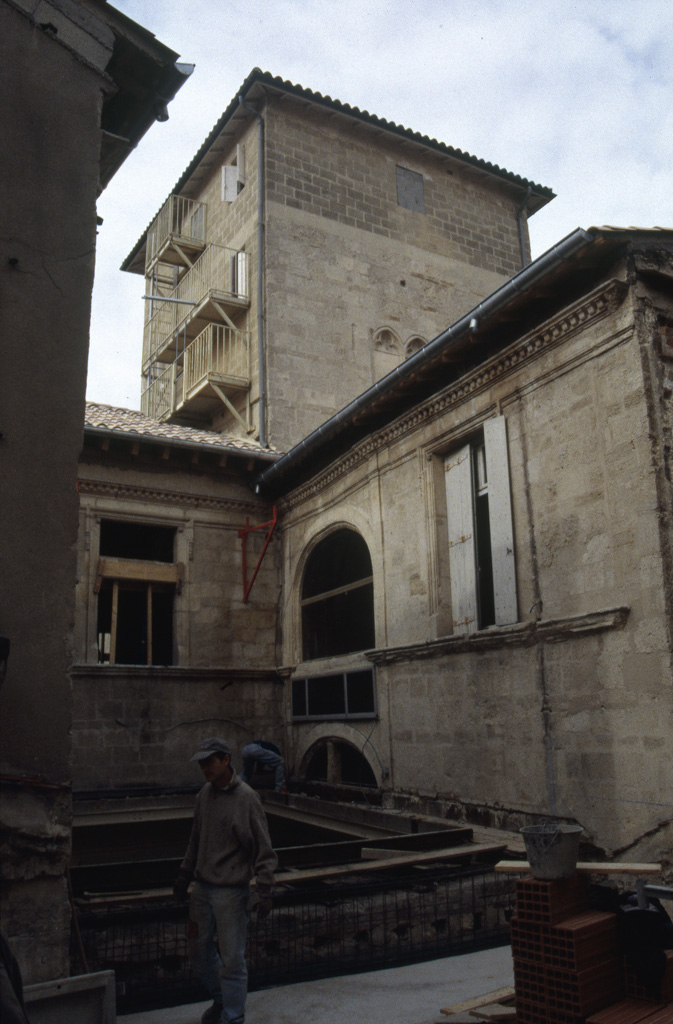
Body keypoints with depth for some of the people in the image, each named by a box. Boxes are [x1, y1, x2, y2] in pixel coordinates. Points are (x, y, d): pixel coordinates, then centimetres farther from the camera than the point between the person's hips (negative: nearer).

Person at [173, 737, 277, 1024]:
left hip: (231, 891, -6)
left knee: (231, 960, 1)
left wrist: (264, 890, -15)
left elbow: (264, 849, -11)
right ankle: (220, 1000, 41)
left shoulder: (246, 798, -14)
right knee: (199, 952, 17)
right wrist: (184, 874, 19)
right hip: (202, 888, 6)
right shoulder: (204, 794, 4)